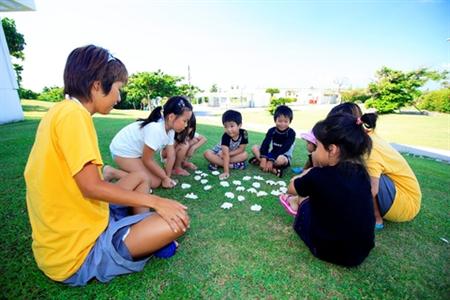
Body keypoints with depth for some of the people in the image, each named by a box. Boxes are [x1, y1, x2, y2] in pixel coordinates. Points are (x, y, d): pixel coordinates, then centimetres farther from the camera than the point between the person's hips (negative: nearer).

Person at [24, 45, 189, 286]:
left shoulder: (59, 111, 7)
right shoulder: (73, 113, -21)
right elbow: (91, 187, -25)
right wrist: (155, 201, -17)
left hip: (67, 232, 10)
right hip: (77, 253, -9)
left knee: (139, 177, 19)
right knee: (177, 220, -16)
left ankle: (142, 231, 10)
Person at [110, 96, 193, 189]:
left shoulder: (170, 129, -10)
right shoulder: (156, 130, -36)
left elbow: (171, 155, -3)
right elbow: (147, 160, -24)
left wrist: (167, 177, -2)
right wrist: (165, 177, -13)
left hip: (136, 151, 8)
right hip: (123, 151, -8)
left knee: (158, 174, 8)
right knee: (155, 182, -10)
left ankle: (125, 169, 19)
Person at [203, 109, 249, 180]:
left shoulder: (244, 133, -24)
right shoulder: (225, 136, -32)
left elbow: (241, 149, -18)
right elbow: (226, 153, -40)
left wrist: (228, 154, -27)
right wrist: (226, 171, -48)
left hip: (233, 154, 3)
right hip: (219, 152, -2)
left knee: (245, 155, -26)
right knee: (207, 154, -30)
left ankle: (217, 163, -25)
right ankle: (232, 165, -28)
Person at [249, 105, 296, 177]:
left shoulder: (291, 133, -14)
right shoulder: (271, 131, -5)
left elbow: (284, 149, -22)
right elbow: (265, 144, -15)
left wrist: (271, 160, -30)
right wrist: (263, 159, -31)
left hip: (284, 156, -4)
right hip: (271, 155, 5)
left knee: (280, 159, -40)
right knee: (255, 147, -15)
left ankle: (258, 160, -25)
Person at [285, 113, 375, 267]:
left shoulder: (318, 176, -25)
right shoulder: (361, 172, -7)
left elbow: (291, 188, -2)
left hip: (331, 251, -5)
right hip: (362, 251, 6)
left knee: (305, 201, 14)